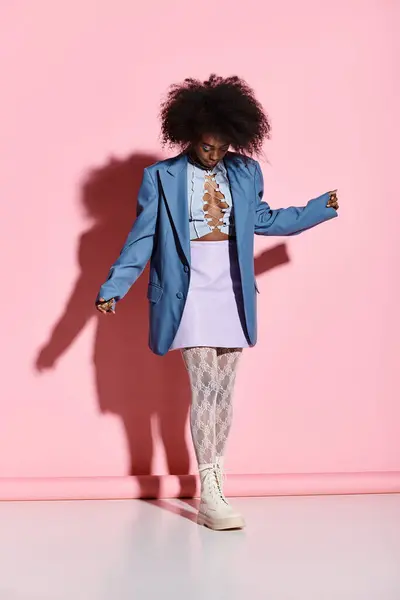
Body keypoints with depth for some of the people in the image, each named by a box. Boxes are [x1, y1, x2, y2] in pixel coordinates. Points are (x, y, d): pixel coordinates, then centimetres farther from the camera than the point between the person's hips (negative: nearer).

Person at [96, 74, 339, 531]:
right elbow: (141, 239, -1)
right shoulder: (161, 177, -2)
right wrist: (112, 288, -7)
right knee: (204, 388, -8)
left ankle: (215, 479, 17)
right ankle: (209, 495, -5)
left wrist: (321, 207, 19)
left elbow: (264, 220, 19)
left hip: (233, 296, 4)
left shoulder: (245, 172, 7)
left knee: (224, 390, 7)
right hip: (190, 296, -4)